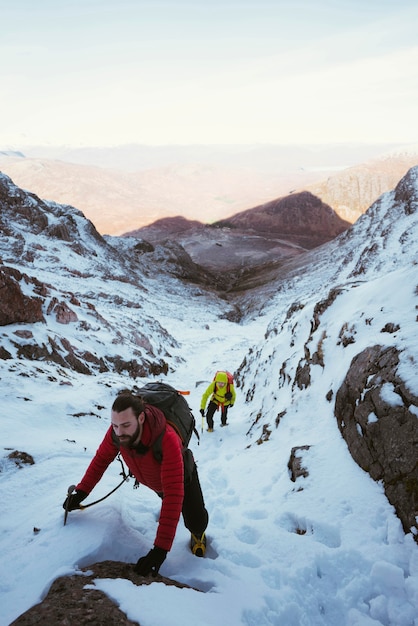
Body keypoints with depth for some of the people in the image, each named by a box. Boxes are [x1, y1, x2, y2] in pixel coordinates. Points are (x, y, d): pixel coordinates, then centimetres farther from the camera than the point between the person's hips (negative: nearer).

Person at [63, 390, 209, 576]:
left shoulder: (167, 440, -51)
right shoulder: (117, 431, -36)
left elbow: (173, 495, -52)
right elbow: (102, 458, -15)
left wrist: (160, 549, -54)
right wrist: (81, 492, -26)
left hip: (181, 476, -4)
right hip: (153, 479, 4)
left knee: (197, 521, -11)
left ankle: (197, 534, 24)